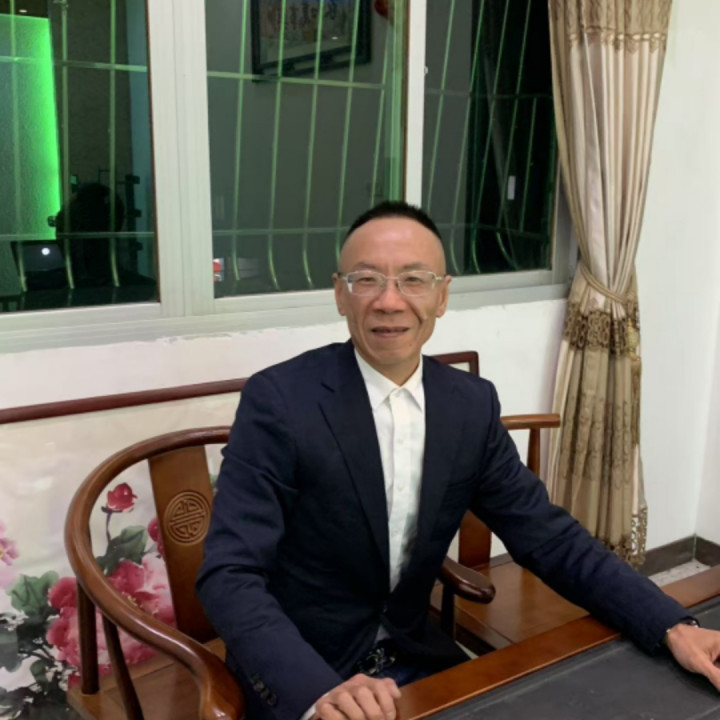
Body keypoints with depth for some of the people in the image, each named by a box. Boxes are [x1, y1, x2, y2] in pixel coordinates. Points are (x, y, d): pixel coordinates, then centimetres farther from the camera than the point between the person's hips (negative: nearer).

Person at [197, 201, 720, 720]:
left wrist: (672, 625, -12)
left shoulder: (472, 404, -3)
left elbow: (546, 535, 0)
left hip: (410, 657, 4)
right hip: (300, 675, -4)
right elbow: (230, 574, -22)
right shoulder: (279, 399, -18)